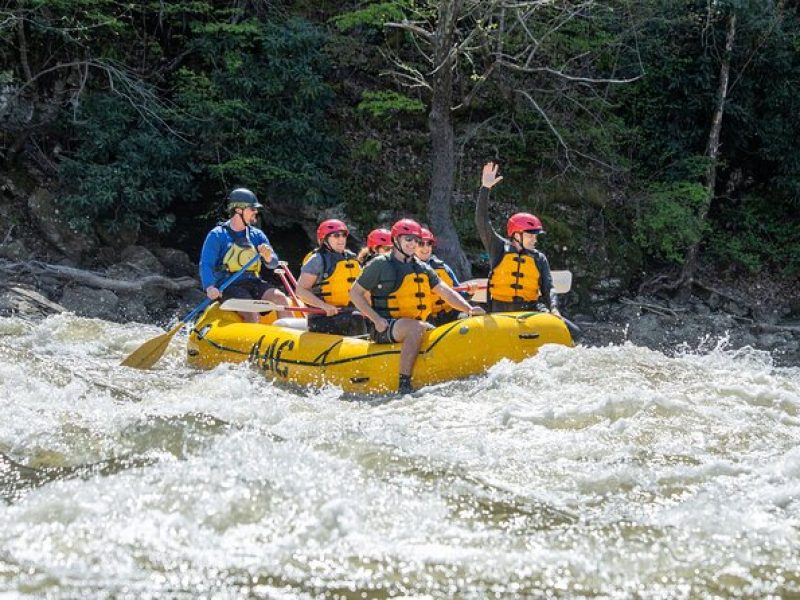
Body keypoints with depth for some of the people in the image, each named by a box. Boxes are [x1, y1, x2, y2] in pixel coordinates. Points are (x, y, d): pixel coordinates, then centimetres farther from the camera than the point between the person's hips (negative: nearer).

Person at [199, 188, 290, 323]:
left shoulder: (257, 235, 15)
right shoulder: (217, 235, -1)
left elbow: (273, 264, 11)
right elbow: (205, 265, -9)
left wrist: (268, 257, -13)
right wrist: (210, 287, -28)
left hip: (253, 283, 5)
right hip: (228, 286, -5)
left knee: (280, 298, -21)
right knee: (251, 312, -30)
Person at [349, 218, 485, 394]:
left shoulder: (423, 269, 16)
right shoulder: (380, 265, -1)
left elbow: (446, 292, 8)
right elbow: (355, 293, 0)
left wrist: (469, 309, -10)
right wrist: (376, 319, -12)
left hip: (415, 324, 7)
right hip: (383, 328, -7)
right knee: (416, 328, -34)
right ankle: (404, 384, -38)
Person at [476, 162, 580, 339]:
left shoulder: (539, 259, 12)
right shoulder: (499, 248, 5)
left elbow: (548, 289, 7)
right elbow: (481, 221, -4)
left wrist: (554, 309, -14)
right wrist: (485, 188, -11)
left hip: (531, 310, 3)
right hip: (501, 312, -3)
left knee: (572, 332, -13)